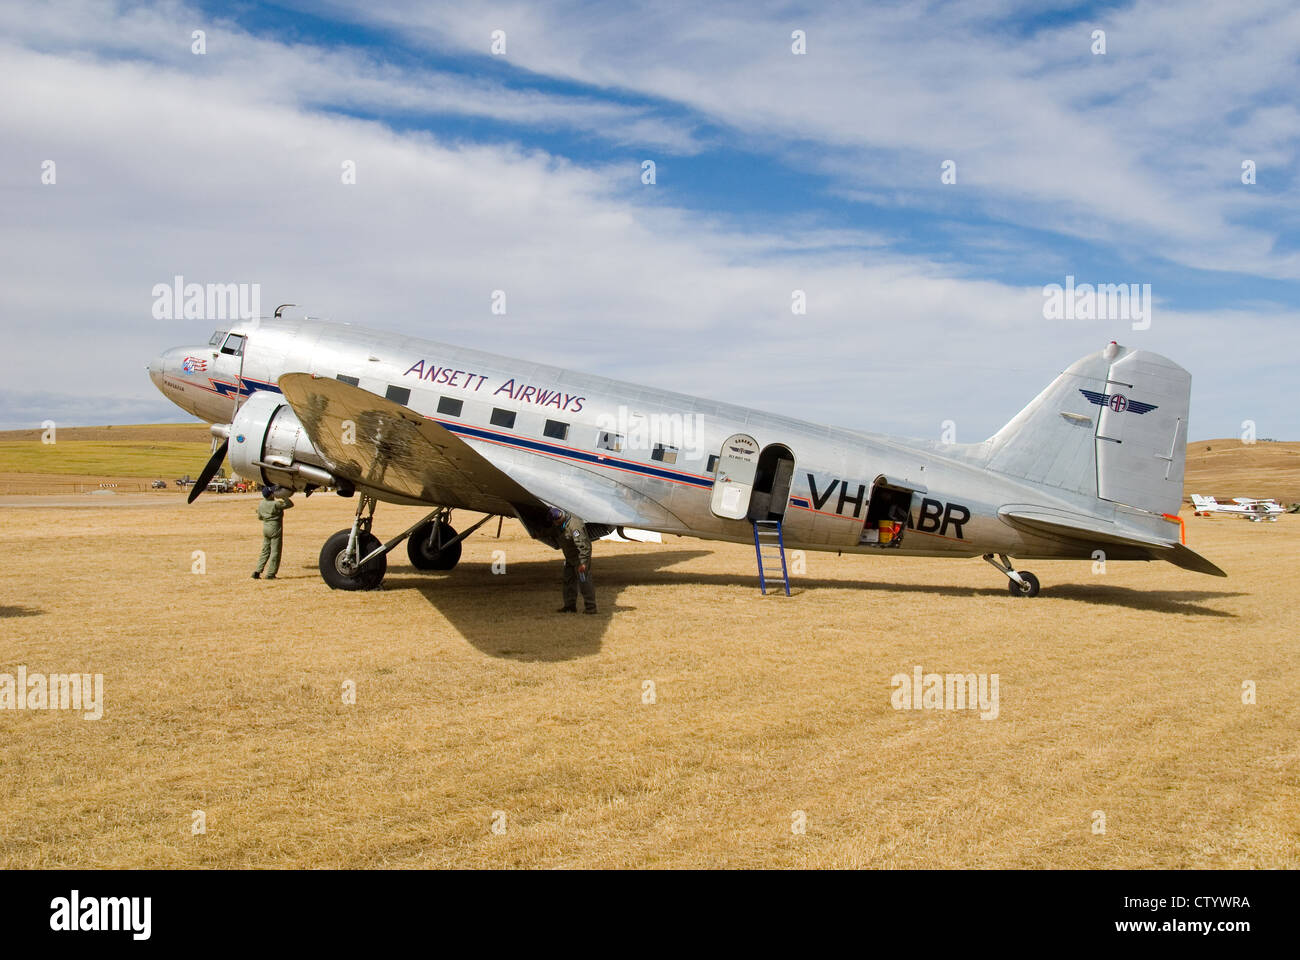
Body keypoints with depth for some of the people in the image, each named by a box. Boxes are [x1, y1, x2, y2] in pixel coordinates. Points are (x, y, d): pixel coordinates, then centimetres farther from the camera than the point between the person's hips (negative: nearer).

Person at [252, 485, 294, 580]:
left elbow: (259, 517, 14)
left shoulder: (261, 504, 2)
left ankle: (257, 571, 10)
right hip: (275, 529, -7)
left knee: (265, 551, 15)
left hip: (265, 528, 7)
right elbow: (290, 504, -11)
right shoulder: (276, 504, -19)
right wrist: (284, 497, 2)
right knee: (275, 552, 1)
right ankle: (270, 574, 1)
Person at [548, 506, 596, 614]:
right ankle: (570, 606, 22)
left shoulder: (574, 526, -30)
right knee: (568, 581, 13)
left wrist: (582, 562, -32)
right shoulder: (560, 525, -1)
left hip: (580, 557, -9)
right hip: (570, 558, 9)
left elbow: (583, 545, -31)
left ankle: (590, 607, -2)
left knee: (584, 581, -8)